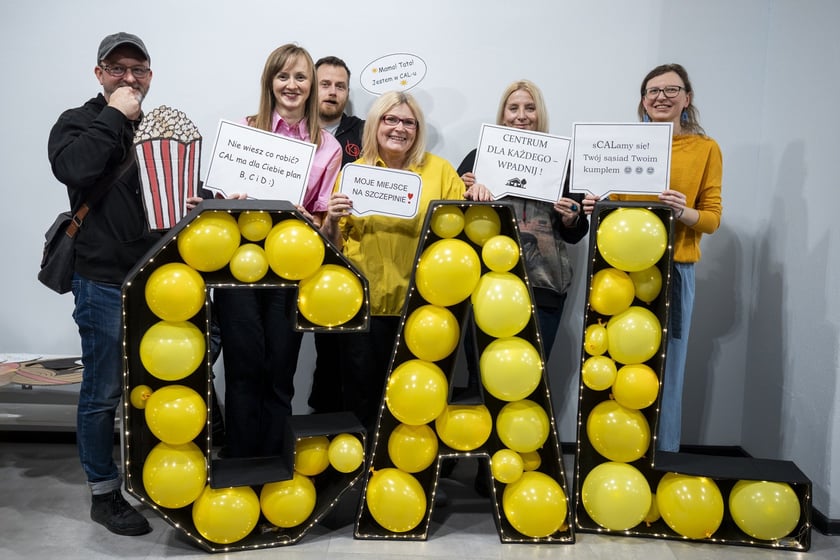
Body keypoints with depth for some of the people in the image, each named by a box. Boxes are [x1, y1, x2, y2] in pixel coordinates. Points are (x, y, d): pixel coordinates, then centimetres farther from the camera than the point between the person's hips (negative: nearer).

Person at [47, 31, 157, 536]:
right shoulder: (78, 123, -2)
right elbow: (73, 168, -24)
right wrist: (114, 117, -15)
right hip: (105, 282, -5)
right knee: (104, 392, 3)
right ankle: (104, 494, 19)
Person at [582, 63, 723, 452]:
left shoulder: (706, 148, 5)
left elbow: (712, 219, 3)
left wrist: (684, 212, -18)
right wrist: (596, 208, -6)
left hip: (675, 270, -1)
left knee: (665, 366, 2)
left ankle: (661, 457, 17)